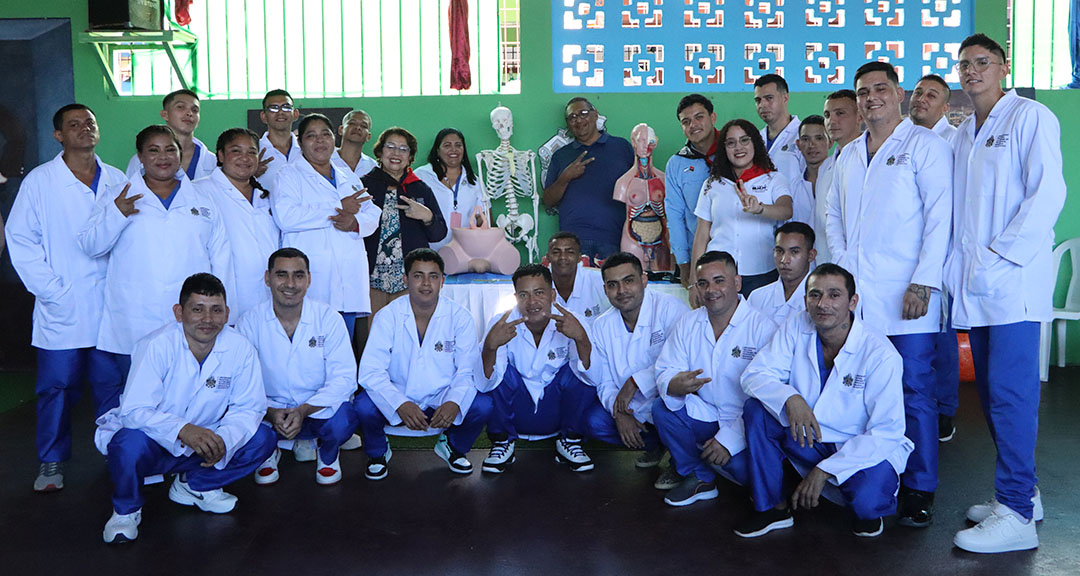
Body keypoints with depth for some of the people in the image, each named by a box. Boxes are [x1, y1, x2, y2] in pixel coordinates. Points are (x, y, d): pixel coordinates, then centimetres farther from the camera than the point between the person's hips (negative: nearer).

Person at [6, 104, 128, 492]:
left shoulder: (118, 181, 7)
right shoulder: (39, 181, 0)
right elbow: (20, 240, -2)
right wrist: (51, 290, -9)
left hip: (110, 307, 2)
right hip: (62, 311, -2)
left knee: (113, 385, 7)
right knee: (57, 388, 5)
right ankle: (51, 463, 20)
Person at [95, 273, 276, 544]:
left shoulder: (240, 349, -13)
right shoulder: (157, 346, -24)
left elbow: (248, 408, -8)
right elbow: (133, 410, -30)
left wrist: (223, 441, -29)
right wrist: (183, 430, -46)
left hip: (203, 447, 4)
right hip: (154, 444, -4)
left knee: (262, 439, -15)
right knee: (130, 442, -37)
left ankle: (192, 485, 9)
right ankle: (126, 509, -3)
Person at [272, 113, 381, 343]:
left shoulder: (349, 179, 24)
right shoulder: (289, 175, 6)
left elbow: (373, 214, 18)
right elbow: (285, 216, -11)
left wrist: (355, 223, -7)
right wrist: (338, 208, -9)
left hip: (349, 281, 5)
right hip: (310, 285, -5)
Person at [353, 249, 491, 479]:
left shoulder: (459, 317, -5)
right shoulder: (387, 316, -8)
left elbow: (469, 370, -9)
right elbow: (370, 371, -16)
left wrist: (454, 402, -30)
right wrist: (401, 405, -32)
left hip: (442, 401, 1)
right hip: (398, 398, -1)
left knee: (483, 406, -25)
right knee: (363, 406, -29)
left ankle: (453, 446, 10)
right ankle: (378, 452, 6)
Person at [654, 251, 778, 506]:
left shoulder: (763, 328, -15)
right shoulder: (687, 324, 3)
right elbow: (665, 371, 0)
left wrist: (730, 438, -24)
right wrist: (673, 386, -27)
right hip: (705, 416, 5)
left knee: (742, 466, -31)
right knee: (662, 409, -18)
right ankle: (699, 479, 0)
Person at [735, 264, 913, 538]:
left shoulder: (880, 354, -20)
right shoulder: (797, 328, -8)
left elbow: (886, 432, -20)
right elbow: (754, 374, -11)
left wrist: (824, 471, -24)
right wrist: (790, 398, -33)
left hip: (868, 450, -4)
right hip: (809, 440, 4)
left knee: (867, 502, -34)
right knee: (757, 409, -19)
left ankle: (869, 508, 7)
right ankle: (772, 507, -5)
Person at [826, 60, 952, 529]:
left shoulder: (924, 145, 0)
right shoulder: (848, 155, 19)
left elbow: (940, 216, -7)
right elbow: (834, 214, 23)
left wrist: (924, 282, -14)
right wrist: (842, 263, 7)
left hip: (906, 293, -5)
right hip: (854, 293, 5)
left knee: (914, 392, -2)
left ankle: (919, 489, 9)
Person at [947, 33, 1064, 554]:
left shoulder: (1031, 117, -3)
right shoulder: (964, 133, 19)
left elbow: (1048, 194, -12)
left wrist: (998, 256, -16)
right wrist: (957, 264, 9)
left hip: (1013, 280, -7)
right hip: (974, 282, 7)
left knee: (1010, 393, -9)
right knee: (991, 392, 11)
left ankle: (1017, 514, -3)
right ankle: (1021, 491, 23)